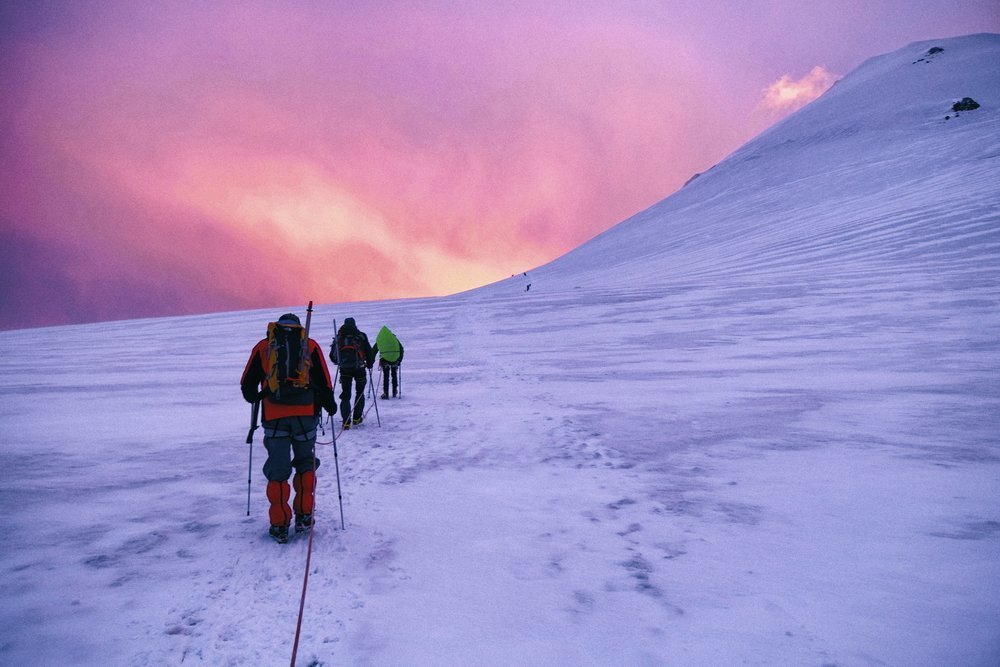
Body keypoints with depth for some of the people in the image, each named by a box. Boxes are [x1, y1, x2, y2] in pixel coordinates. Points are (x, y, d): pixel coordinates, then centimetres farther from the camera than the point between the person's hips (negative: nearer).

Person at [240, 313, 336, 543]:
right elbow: (324, 383, 3)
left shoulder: (262, 347, 11)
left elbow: (247, 384, 12)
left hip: (274, 417, 0)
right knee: (305, 464, 16)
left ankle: (279, 525, 6)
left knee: (278, 469, 7)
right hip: (305, 414, 0)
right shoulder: (310, 346, 8)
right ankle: (304, 517, 14)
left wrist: (255, 397, 31)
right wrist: (329, 405, 17)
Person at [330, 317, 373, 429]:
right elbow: (369, 351, 2)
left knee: (345, 395, 6)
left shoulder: (338, 337, 7)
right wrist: (370, 363, 18)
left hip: (344, 369, 1)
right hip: (359, 368, -1)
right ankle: (357, 418, 18)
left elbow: (332, 356, 9)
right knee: (360, 392, 18)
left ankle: (346, 421, -6)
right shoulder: (361, 336, 2)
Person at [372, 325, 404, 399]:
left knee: (385, 376, 9)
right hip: (395, 360, 1)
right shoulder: (395, 339, 8)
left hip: (385, 360, -1)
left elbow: (373, 351, 7)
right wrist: (400, 360, 11)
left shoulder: (379, 341, 5)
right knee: (394, 375, 20)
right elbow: (401, 349, 6)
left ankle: (385, 393, 2)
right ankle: (394, 392, 24)